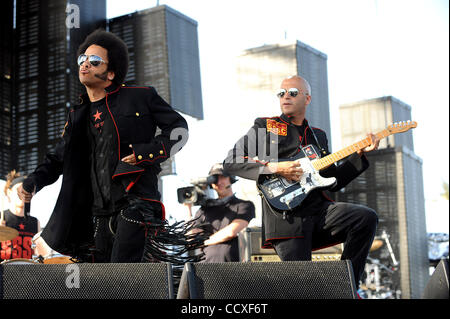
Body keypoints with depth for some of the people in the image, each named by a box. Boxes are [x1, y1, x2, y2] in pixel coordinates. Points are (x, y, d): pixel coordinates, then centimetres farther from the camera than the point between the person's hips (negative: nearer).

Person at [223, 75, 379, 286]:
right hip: (285, 216, -4)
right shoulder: (264, 127, 9)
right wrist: (273, 168, -12)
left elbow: (333, 181, 22)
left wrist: (360, 154, 10)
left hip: (320, 209, 5)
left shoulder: (318, 136, 24)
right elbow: (230, 162, 0)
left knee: (367, 218, -19)